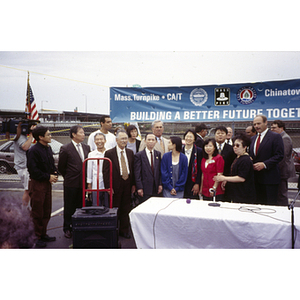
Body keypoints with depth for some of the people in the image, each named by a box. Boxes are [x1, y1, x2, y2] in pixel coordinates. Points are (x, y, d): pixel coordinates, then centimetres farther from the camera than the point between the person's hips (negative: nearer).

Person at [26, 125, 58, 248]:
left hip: (47, 183, 8)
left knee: (46, 211, 15)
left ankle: (43, 234, 28)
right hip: (37, 184, -8)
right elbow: (33, 170, -19)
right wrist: (48, 177, -16)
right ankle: (36, 237, 14)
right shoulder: (33, 151, -16)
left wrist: (55, 173, 0)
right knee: (37, 213, 1)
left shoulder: (48, 148, 10)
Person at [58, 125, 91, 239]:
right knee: (69, 207, 8)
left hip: (83, 183, 4)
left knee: (80, 206, 12)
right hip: (71, 183, -4)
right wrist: (68, 177, 5)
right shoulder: (65, 148, -8)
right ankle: (67, 229, 22)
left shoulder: (86, 148, 7)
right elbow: (61, 167, -2)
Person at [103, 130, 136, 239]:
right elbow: (106, 171, -7)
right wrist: (108, 187, -12)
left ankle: (124, 230, 25)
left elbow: (133, 169, 11)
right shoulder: (109, 153, -6)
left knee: (126, 209, 12)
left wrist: (133, 184, 6)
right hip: (116, 185, -4)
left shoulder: (130, 152, 8)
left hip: (127, 185, 4)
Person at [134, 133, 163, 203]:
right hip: (145, 189, -3)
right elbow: (137, 173, -6)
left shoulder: (158, 154, 10)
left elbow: (160, 170, 10)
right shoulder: (139, 155, -3)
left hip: (156, 188, 4)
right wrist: (139, 188, -11)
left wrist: (160, 184, 3)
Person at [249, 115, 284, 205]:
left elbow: (279, 155, -12)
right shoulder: (253, 139, 17)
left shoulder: (275, 137, -4)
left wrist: (264, 164, -21)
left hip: (269, 178, -6)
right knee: (257, 204, 11)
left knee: (270, 205, -1)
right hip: (255, 178, 6)